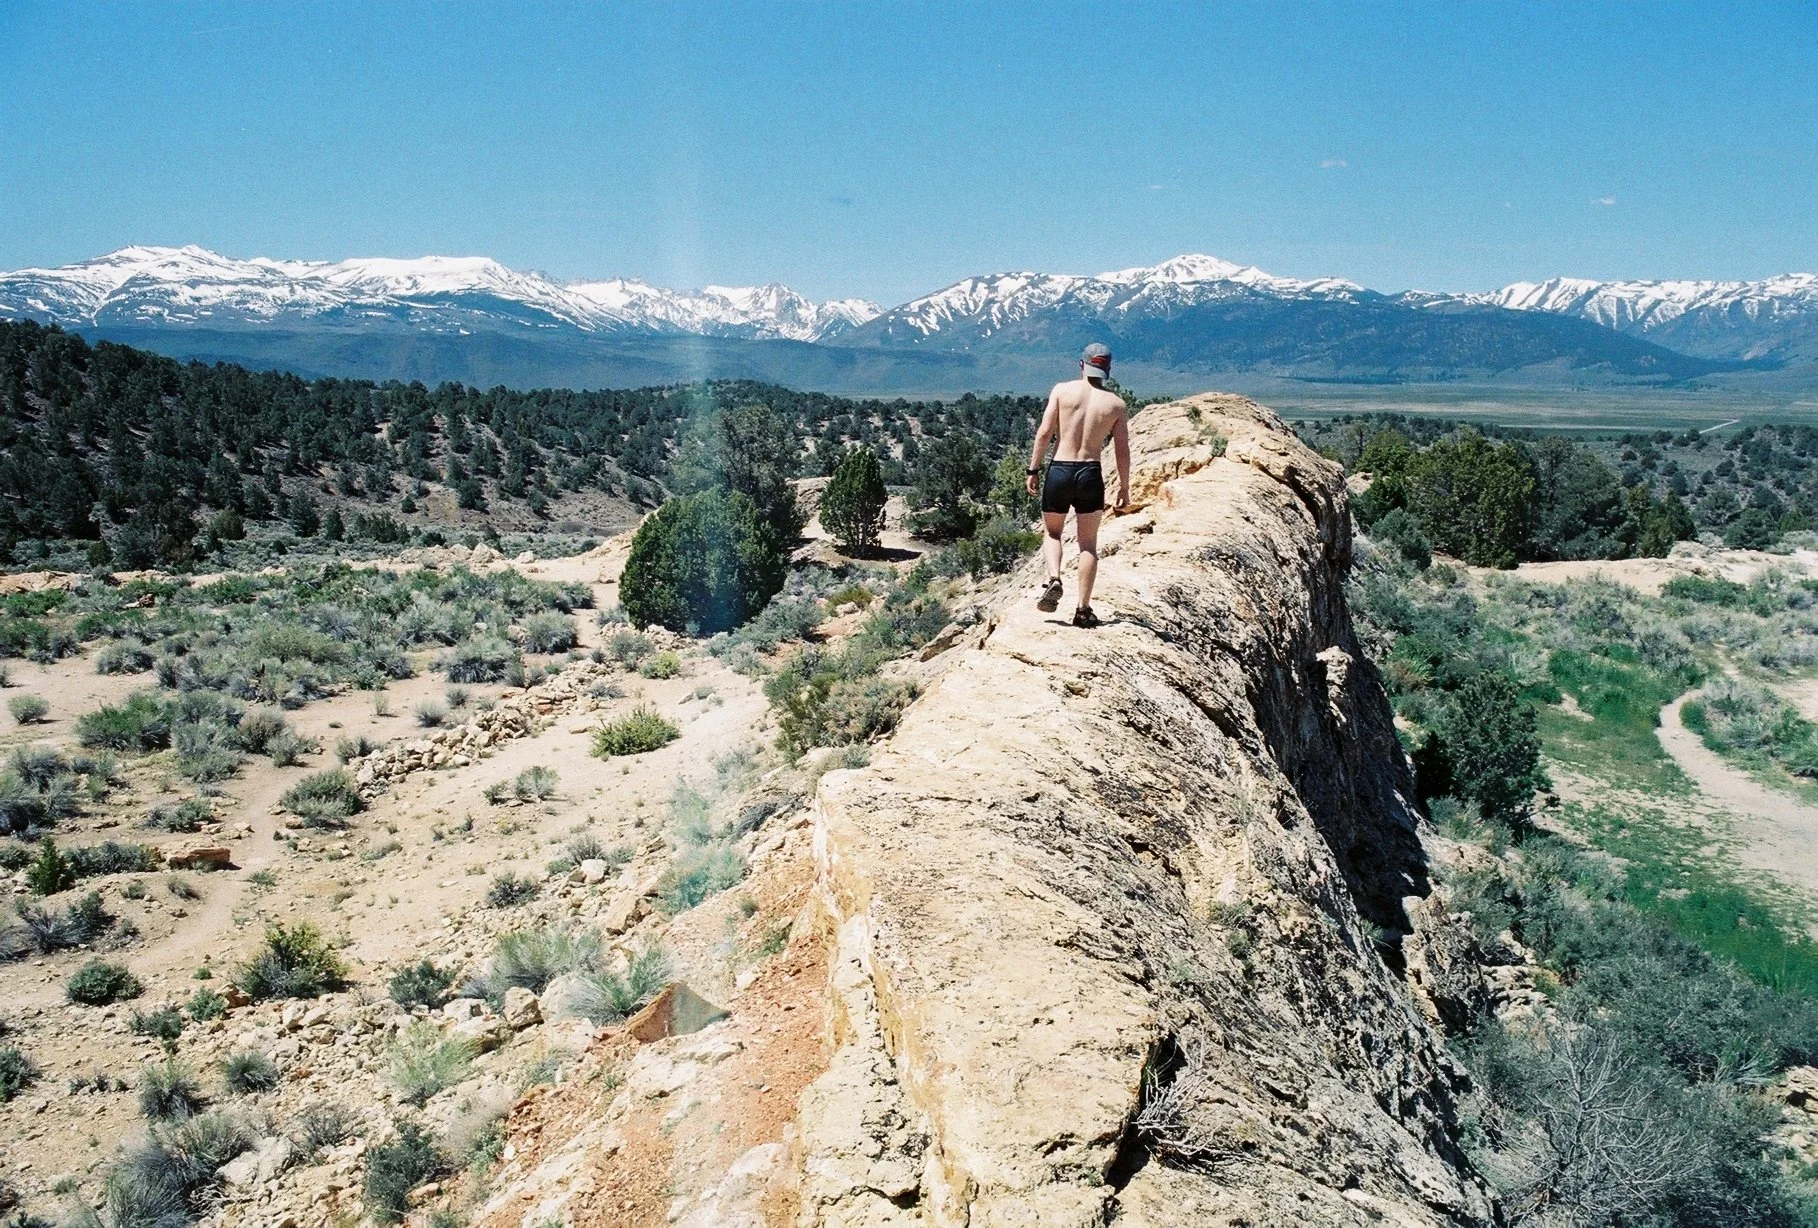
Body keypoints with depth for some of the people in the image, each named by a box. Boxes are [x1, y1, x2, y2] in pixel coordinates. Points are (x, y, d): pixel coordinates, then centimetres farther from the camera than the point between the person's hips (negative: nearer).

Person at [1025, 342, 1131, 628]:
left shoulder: (1062, 390, 1)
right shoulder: (1117, 404, 5)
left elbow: (1044, 432, -4)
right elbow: (1122, 451, 5)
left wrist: (1033, 469, 3)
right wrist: (1124, 487, 14)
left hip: (1059, 470, 0)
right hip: (1090, 473, 0)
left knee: (1051, 532, 19)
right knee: (1088, 544, 11)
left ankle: (1053, 578, -8)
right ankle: (1083, 609, 7)